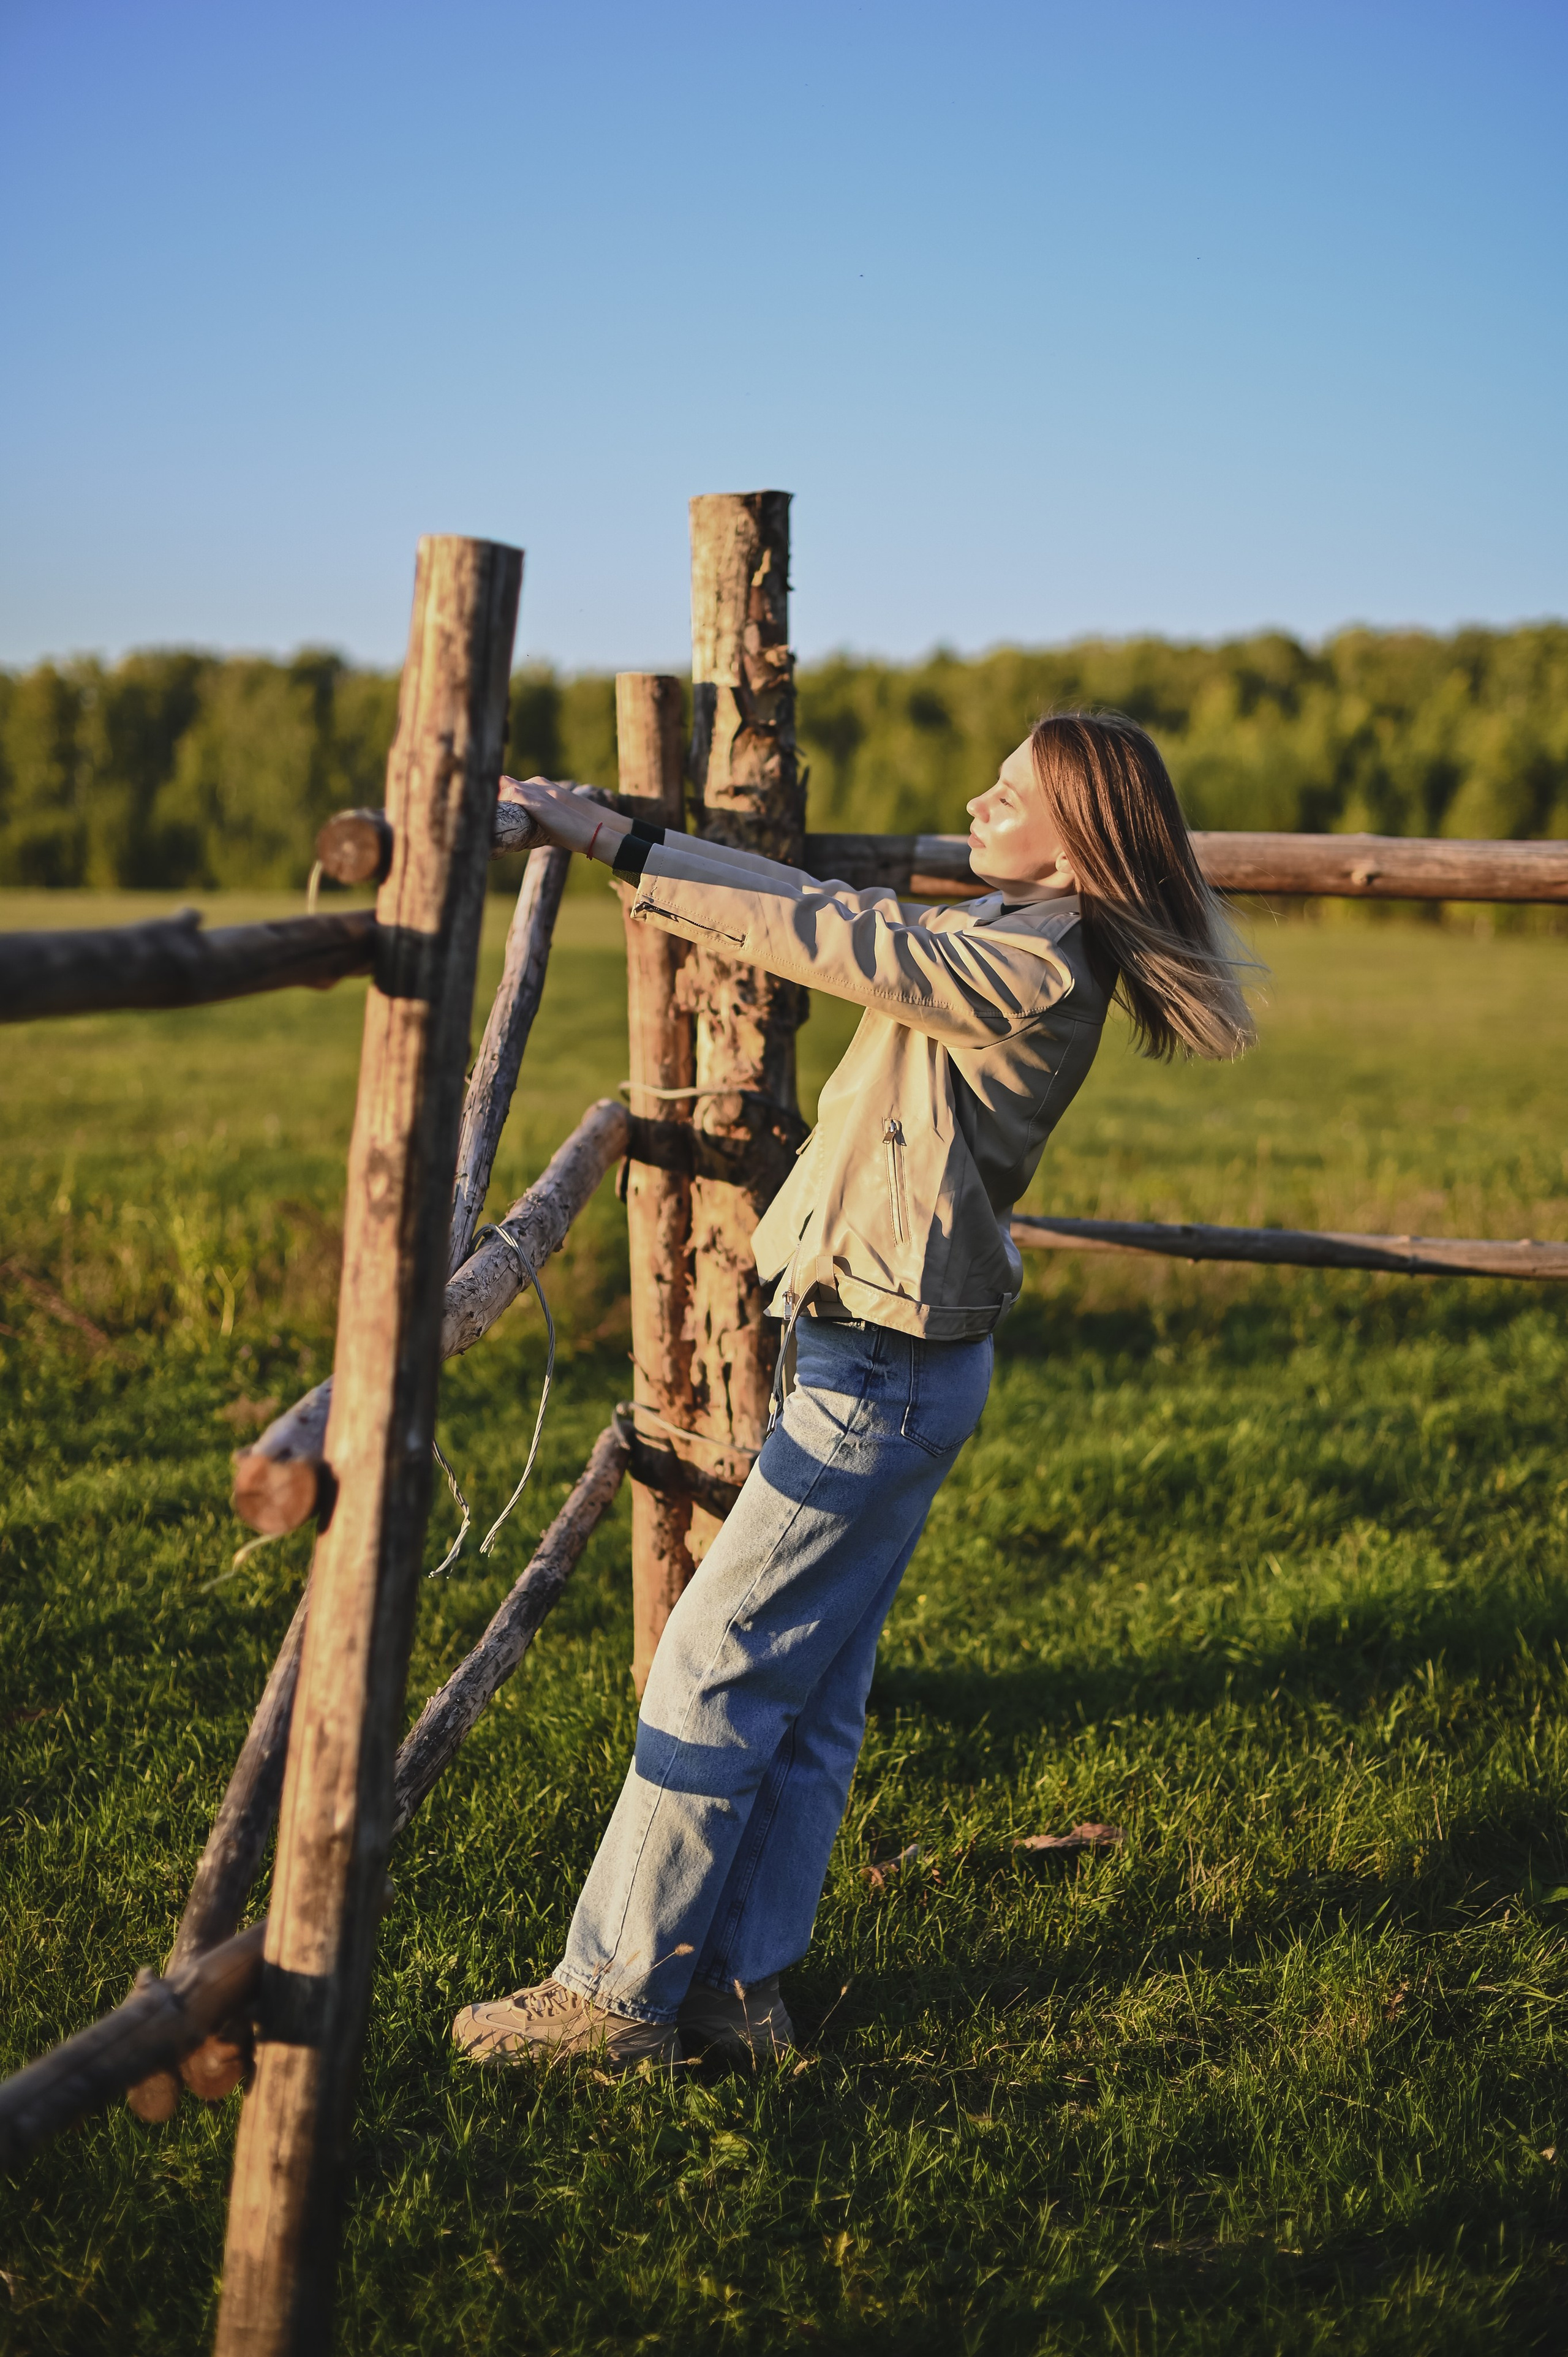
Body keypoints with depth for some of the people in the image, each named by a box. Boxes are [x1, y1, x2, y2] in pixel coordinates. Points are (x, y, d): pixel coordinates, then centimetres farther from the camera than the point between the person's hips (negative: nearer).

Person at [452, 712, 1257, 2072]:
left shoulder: (1034, 968, -18)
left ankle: (615, 1996, 5)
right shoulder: (1001, 940, 11)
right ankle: (736, 1992, 20)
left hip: (885, 1374, -10)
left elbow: (820, 935, -22)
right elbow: (826, 905, 18)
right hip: (881, 1357, 10)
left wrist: (609, 844, -19)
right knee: (808, 1700, 12)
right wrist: (615, 833, 17)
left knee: (713, 1671, -4)